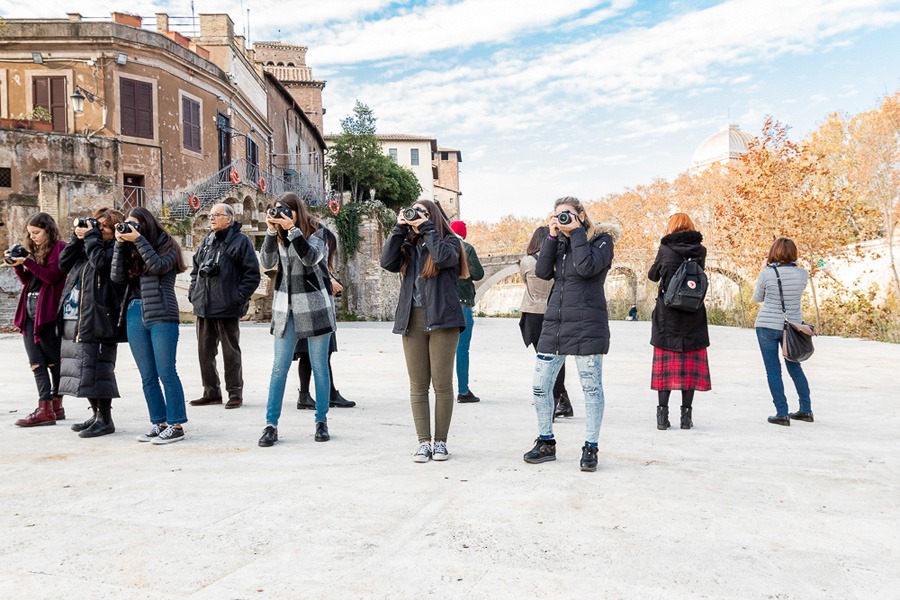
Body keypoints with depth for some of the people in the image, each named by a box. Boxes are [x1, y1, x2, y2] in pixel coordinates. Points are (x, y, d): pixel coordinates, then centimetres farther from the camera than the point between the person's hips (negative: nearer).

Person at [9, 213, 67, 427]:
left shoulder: (59, 248, -4)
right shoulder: (35, 250, 19)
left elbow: (52, 276, -13)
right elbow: (28, 281, 20)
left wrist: (27, 262, -16)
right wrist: (17, 265, 5)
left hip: (48, 311, -8)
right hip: (30, 311, 8)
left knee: (53, 361, 1)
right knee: (36, 362, 3)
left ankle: (55, 406, 8)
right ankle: (45, 407, 3)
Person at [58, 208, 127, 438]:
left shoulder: (115, 248, -4)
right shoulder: (86, 247, 20)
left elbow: (100, 261, -21)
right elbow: (63, 263, 16)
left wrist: (91, 236, -8)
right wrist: (77, 237, 8)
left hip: (97, 321, -9)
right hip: (75, 319, 9)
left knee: (96, 368, -8)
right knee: (83, 367, 13)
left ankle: (105, 419, 1)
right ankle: (96, 413, 24)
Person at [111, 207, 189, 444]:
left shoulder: (166, 245, 3)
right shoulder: (131, 249, 17)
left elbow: (158, 266, -16)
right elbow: (117, 276, 6)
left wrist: (138, 239, -11)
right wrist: (120, 244, 3)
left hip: (161, 314, -6)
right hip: (135, 314, 6)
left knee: (166, 373, -5)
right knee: (148, 376, 7)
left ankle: (176, 425, 1)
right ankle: (159, 423, 15)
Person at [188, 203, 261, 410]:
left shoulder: (240, 241, -5)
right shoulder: (206, 241, 16)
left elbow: (252, 274, -8)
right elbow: (196, 269, 24)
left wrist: (239, 297, -15)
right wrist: (193, 292, 11)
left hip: (227, 308, -7)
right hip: (203, 307, 7)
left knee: (231, 352, 1)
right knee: (205, 351, 10)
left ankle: (235, 393, 11)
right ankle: (211, 392, 22)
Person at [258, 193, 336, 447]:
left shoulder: (316, 231, -3)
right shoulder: (279, 235, 8)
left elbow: (311, 258, -21)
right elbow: (267, 262, -6)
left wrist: (292, 229, -24)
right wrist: (272, 231, -15)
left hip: (314, 305, -3)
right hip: (286, 307, 3)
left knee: (319, 366, 4)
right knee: (279, 367, 1)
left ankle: (321, 421, 15)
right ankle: (271, 424, 5)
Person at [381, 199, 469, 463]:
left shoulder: (449, 242, 6)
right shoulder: (407, 246, 16)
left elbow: (443, 257, -17)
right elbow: (388, 262, -2)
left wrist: (427, 228, -7)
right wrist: (399, 228, 0)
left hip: (441, 321, -4)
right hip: (413, 321, 4)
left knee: (442, 384, 0)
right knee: (418, 386, 3)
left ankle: (440, 441, 11)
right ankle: (424, 442, 9)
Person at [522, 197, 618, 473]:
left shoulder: (601, 240, 1)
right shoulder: (559, 242, 16)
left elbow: (587, 267, -18)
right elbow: (543, 272, 1)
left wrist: (576, 232, -9)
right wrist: (552, 236, -1)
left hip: (587, 325, -5)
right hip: (554, 323, 6)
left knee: (591, 387, 1)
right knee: (540, 385, 5)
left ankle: (590, 448, 13)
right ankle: (546, 443, 20)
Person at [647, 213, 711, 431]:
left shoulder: (665, 248, -4)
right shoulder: (700, 250, 1)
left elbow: (653, 275, 8)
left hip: (667, 314, -1)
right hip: (693, 316, 1)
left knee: (665, 364, 4)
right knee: (691, 364, 7)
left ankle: (663, 414, 3)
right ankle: (686, 415, 8)